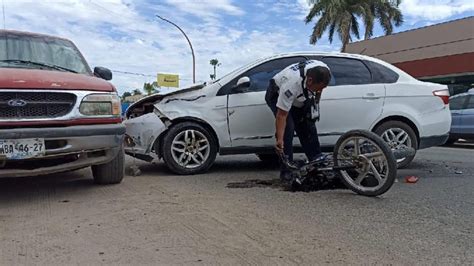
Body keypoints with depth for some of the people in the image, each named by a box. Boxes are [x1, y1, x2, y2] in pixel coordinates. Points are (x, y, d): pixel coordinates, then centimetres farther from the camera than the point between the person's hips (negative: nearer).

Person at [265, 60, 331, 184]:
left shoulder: (323, 71, -26)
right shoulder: (292, 84, -43)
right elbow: (281, 115, -40)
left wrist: (315, 104, 2)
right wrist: (279, 139, -43)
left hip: (299, 99, 7)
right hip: (277, 96, -6)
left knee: (308, 128, 1)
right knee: (288, 128, -21)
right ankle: (286, 172, -15)